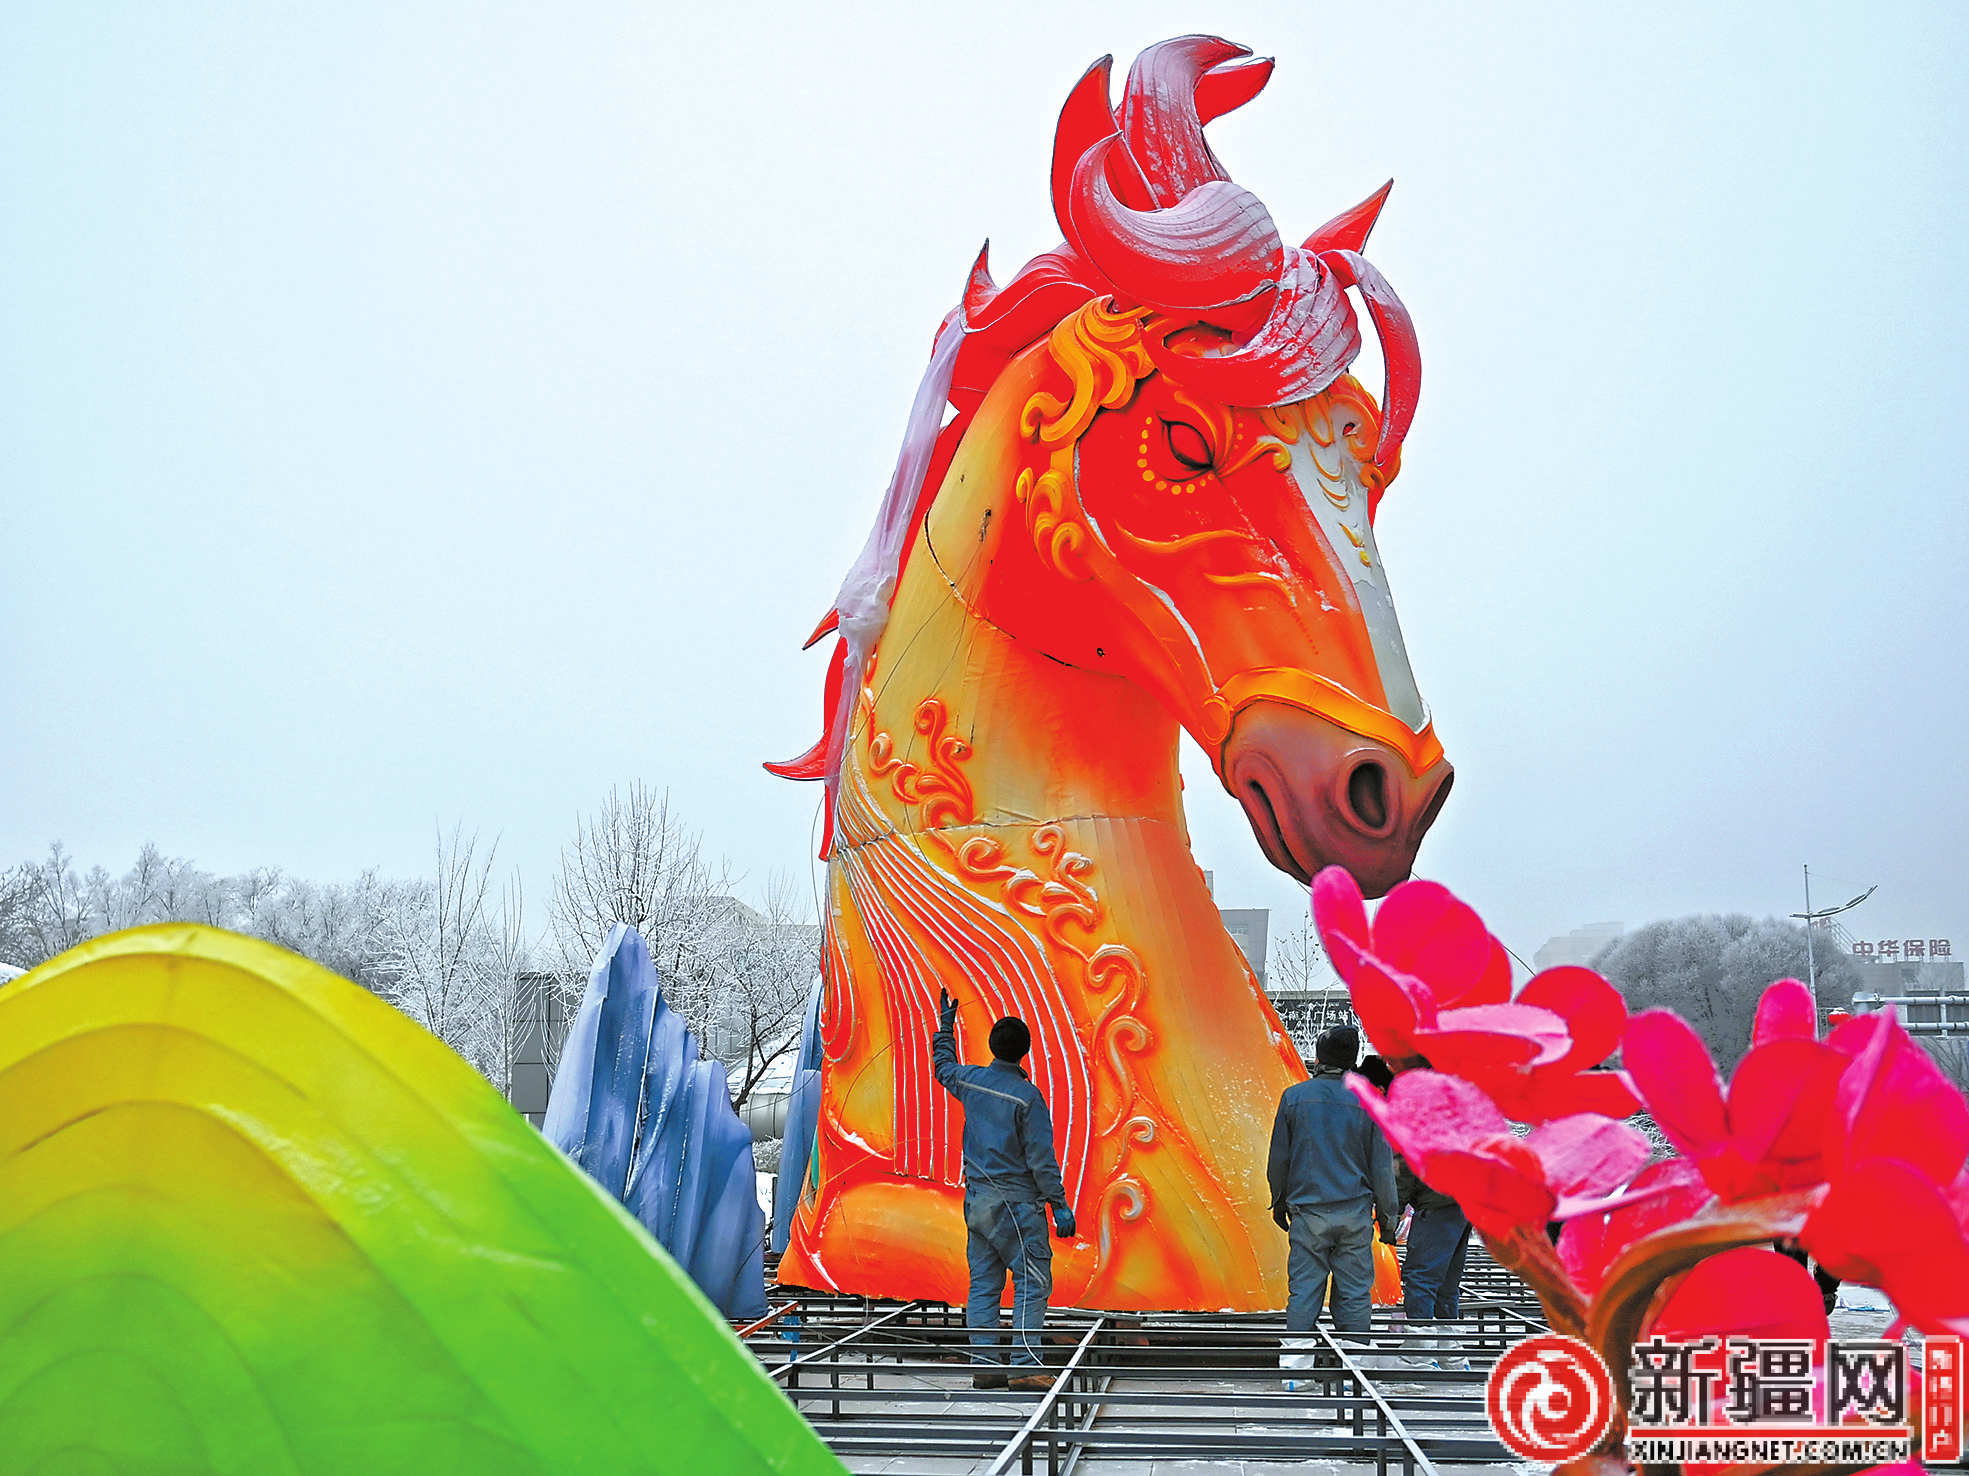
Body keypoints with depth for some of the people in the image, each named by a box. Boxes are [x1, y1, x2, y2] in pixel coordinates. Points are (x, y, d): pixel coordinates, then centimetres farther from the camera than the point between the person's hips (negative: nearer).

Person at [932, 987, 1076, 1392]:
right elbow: (1041, 1158, -13)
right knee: (1032, 1283, -4)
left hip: (977, 1200, 6)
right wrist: (1060, 1206, -7)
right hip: (1015, 1202, -6)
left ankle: (984, 1366, 10)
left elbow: (944, 1067, 27)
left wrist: (945, 1024, 40)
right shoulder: (1027, 1096, -13)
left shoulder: (972, 1080, 3)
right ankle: (1025, 1367, -11)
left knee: (984, 1283, 9)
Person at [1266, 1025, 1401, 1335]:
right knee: (1354, 1295, 6)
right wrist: (1388, 1217, 11)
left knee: (1302, 1293, 3)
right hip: (1355, 1212, 0)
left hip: (1308, 1213, 0)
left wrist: (1278, 1202, 19)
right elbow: (1382, 1166, 3)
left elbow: (1279, 1158, 5)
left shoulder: (1294, 1096, -1)